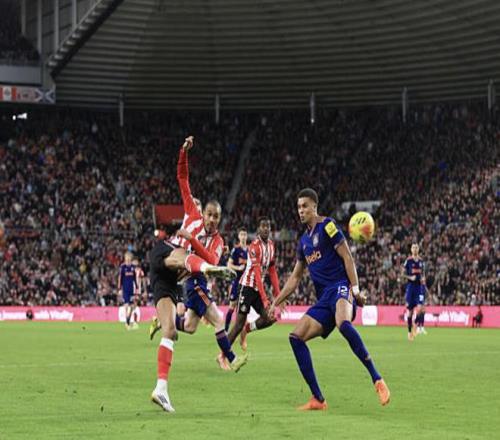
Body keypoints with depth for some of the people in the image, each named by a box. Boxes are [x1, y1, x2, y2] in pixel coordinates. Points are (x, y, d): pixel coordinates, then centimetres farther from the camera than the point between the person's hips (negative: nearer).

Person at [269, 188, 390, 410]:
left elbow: (347, 257, -7)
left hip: (340, 287, -8)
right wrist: (276, 303, 25)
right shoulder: (304, 241, 22)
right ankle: (318, 399, -6)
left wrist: (355, 288, -17)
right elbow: (295, 278, 29)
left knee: (343, 324, -38)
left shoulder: (327, 226, 1)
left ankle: (378, 381, -36)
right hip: (323, 298, 8)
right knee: (296, 337, -6)